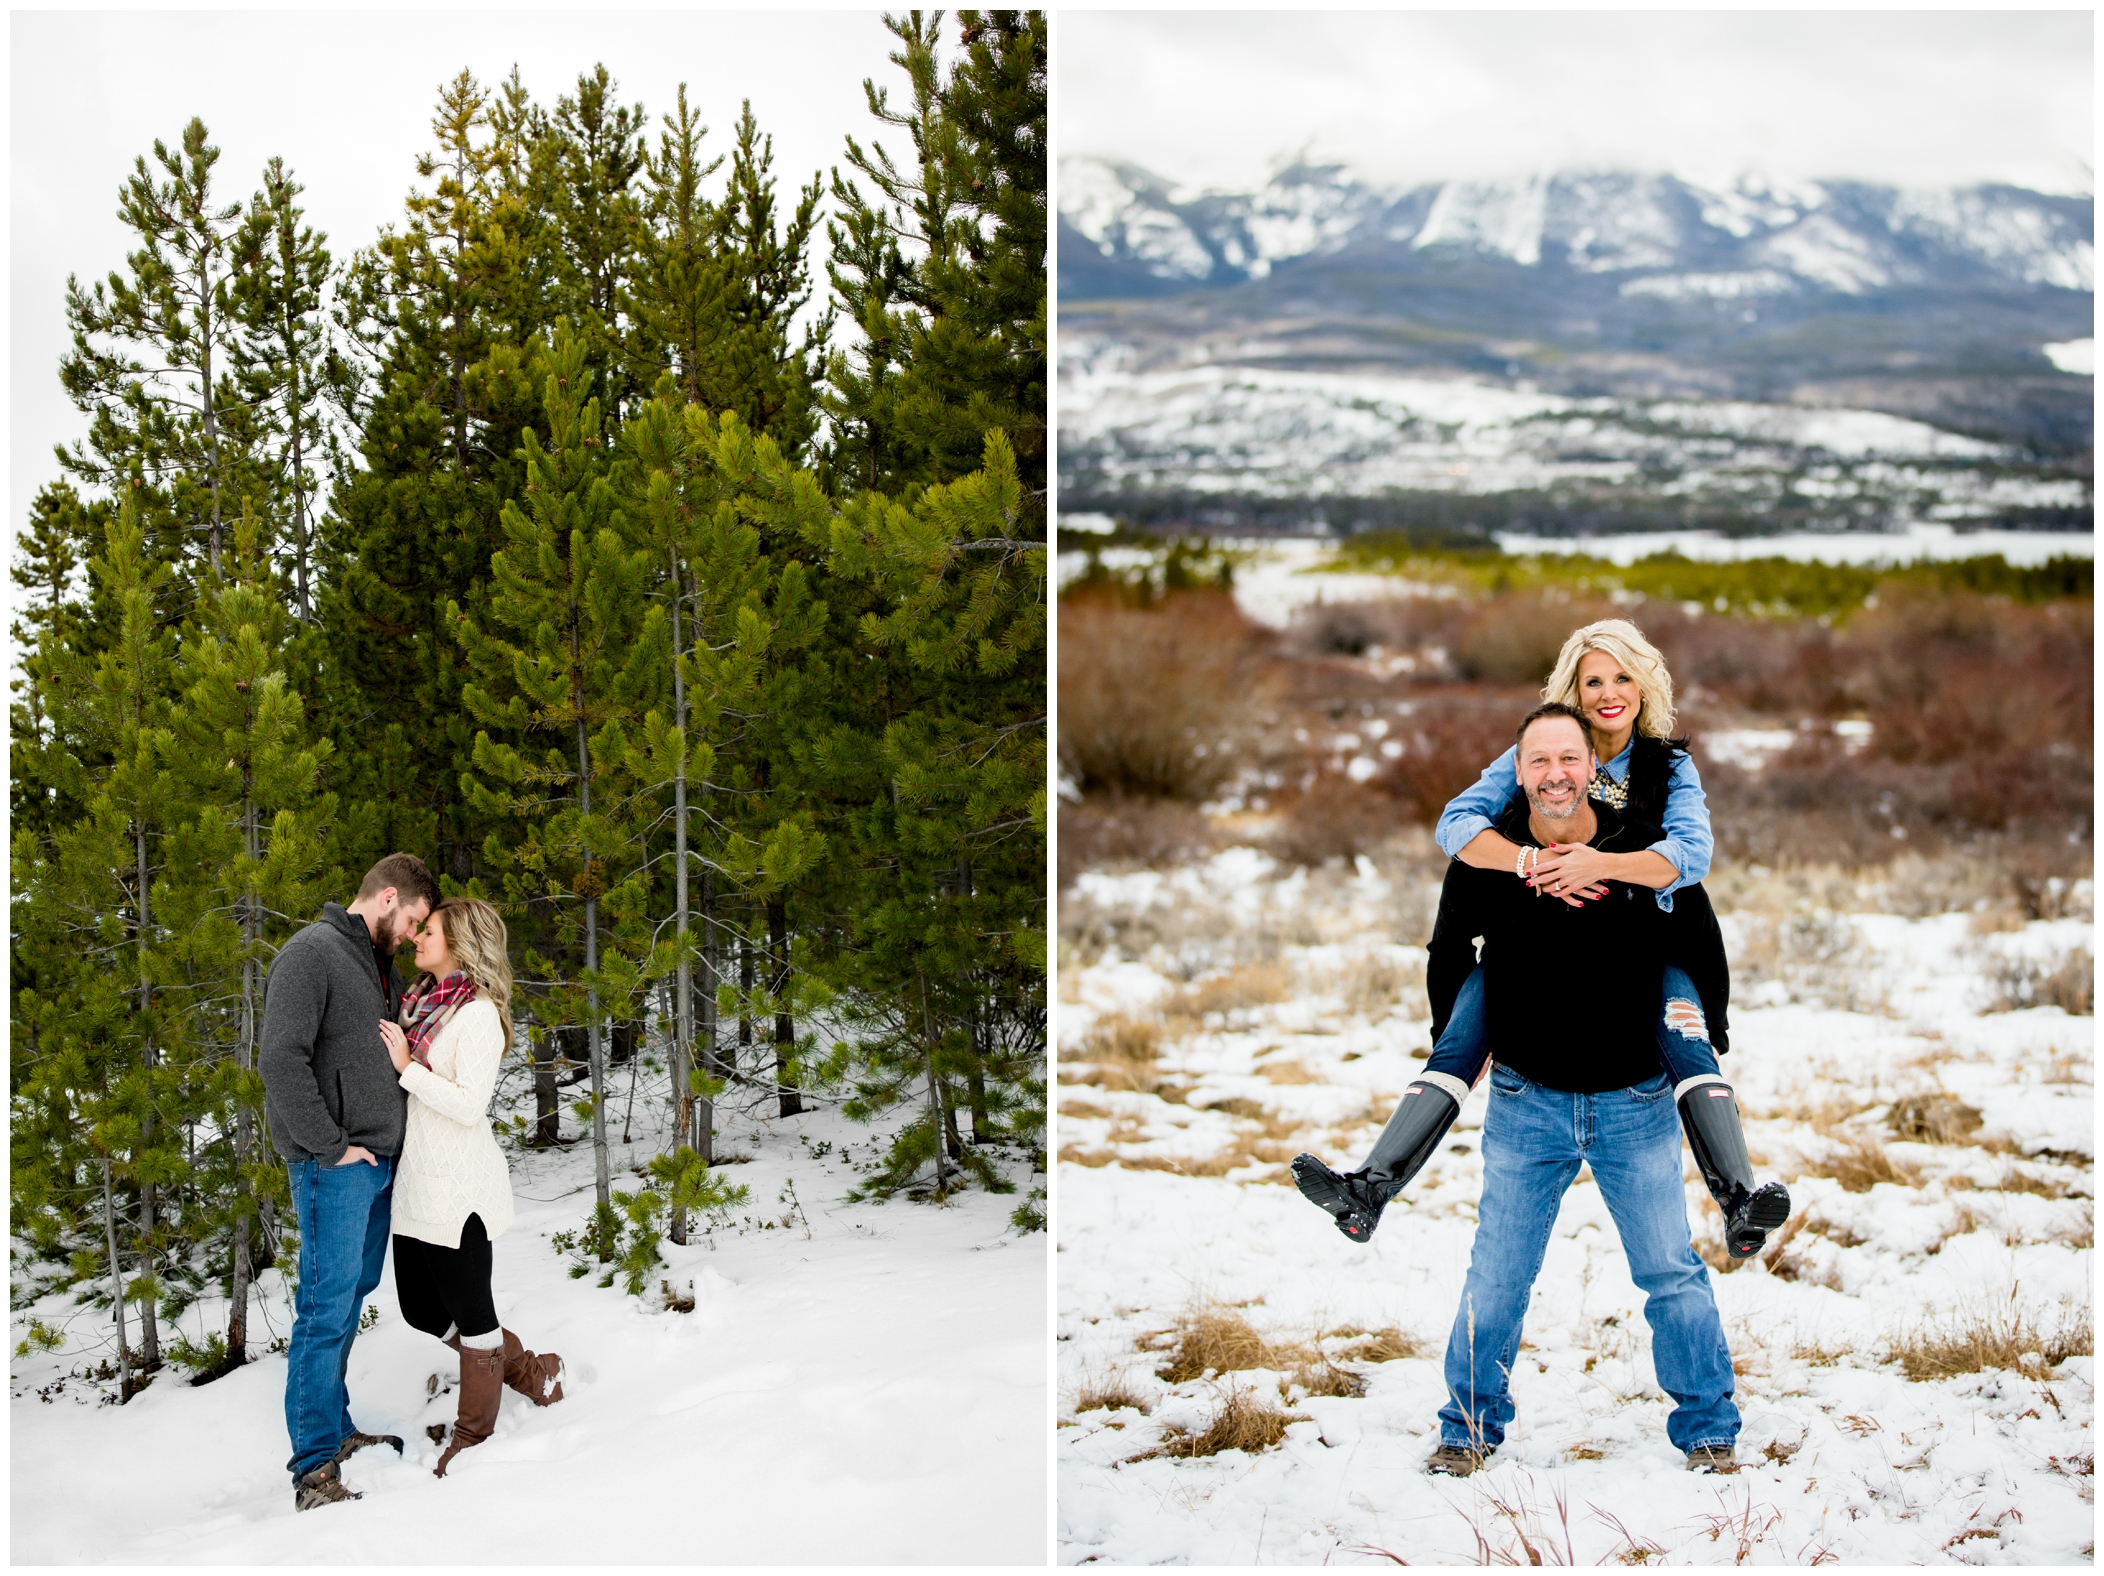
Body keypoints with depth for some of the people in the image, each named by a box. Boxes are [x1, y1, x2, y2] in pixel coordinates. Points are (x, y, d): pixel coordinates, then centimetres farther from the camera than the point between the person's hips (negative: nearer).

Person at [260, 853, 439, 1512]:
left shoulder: (382, 965, 18)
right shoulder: (310, 953, -11)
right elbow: (283, 1060, -19)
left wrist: (390, 1143, 14)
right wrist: (331, 1147, -18)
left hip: (379, 1162, 9)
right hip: (334, 1168, -9)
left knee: (351, 1300, 14)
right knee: (327, 1309, -8)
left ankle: (336, 1430, 24)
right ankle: (315, 1467, -6)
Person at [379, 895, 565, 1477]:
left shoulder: (478, 1013, -13)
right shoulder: (420, 1002, 11)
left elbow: (470, 1104, -19)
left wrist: (407, 1067, -17)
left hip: (459, 1186, -9)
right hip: (415, 1181, 9)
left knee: (468, 1307, 3)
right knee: (420, 1308, 14)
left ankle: (473, 1437, 15)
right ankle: (530, 1369, 31)